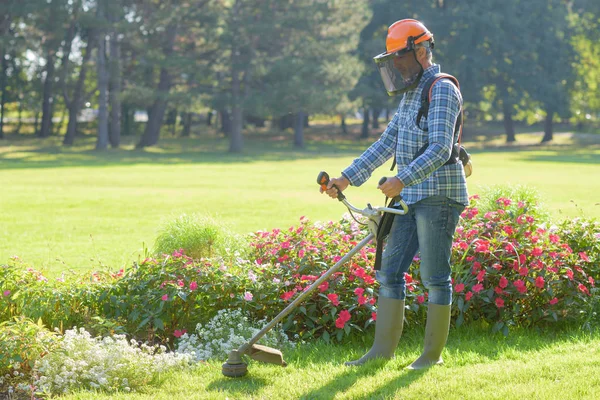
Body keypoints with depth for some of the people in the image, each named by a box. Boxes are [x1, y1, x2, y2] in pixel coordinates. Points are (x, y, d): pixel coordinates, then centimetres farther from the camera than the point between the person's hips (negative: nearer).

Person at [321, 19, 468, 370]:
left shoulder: (442, 91, -12)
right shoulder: (411, 94, 18)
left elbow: (440, 149, -23)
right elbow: (387, 144, 20)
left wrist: (402, 180, -33)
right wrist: (348, 178, 13)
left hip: (439, 196, -10)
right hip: (412, 197, 10)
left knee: (435, 276, -3)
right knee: (390, 270, 8)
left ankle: (434, 353, 4)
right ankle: (384, 348, 12)